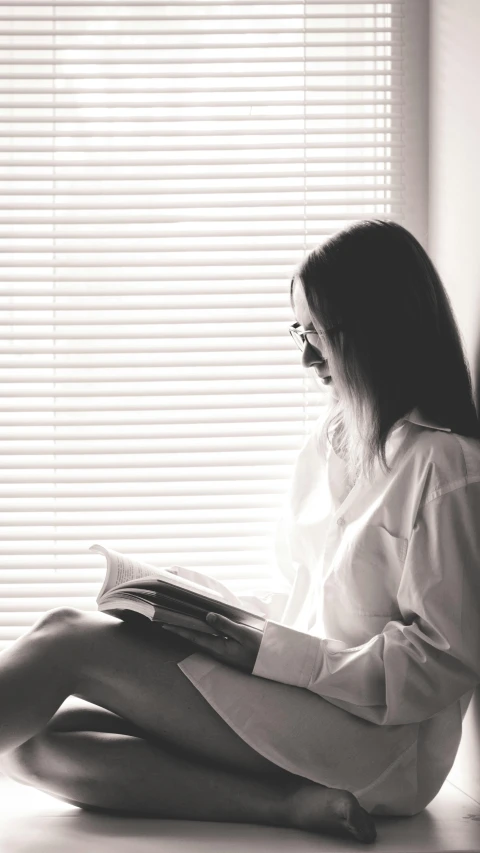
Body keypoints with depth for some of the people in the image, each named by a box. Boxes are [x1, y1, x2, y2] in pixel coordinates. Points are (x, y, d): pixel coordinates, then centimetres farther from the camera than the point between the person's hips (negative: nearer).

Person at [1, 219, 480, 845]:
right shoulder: (327, 443, 17)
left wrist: (272, 653, -17)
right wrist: (215, 607, 3)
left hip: (379, 746, -9)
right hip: (296, 708, 9)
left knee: (67, 640, -16)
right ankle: (293, 805, -19)